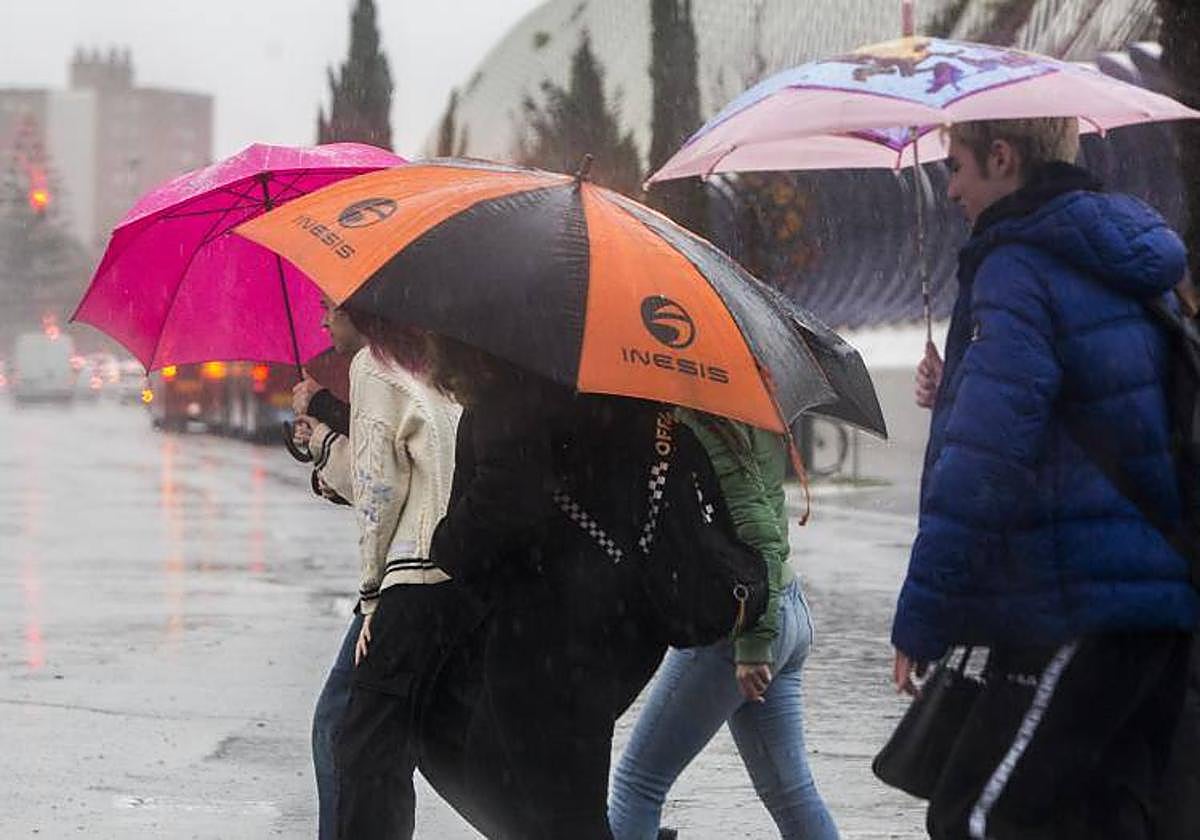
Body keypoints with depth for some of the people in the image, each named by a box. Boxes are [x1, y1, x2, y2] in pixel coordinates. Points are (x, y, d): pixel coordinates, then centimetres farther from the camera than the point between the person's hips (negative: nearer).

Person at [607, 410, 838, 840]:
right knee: (789, 789, 12)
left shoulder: (699, 428, -18)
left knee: (639, 779, 2)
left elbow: (756, 532, -23)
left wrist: (753, 643, -22)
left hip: (730, 619, -9)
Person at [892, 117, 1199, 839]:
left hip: (1073, 615, -9)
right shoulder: (1126, 268, 17)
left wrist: (922, 619, -16)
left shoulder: (1018, 270, -12)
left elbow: (985, 463, -20)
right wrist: (959, 393, 17)